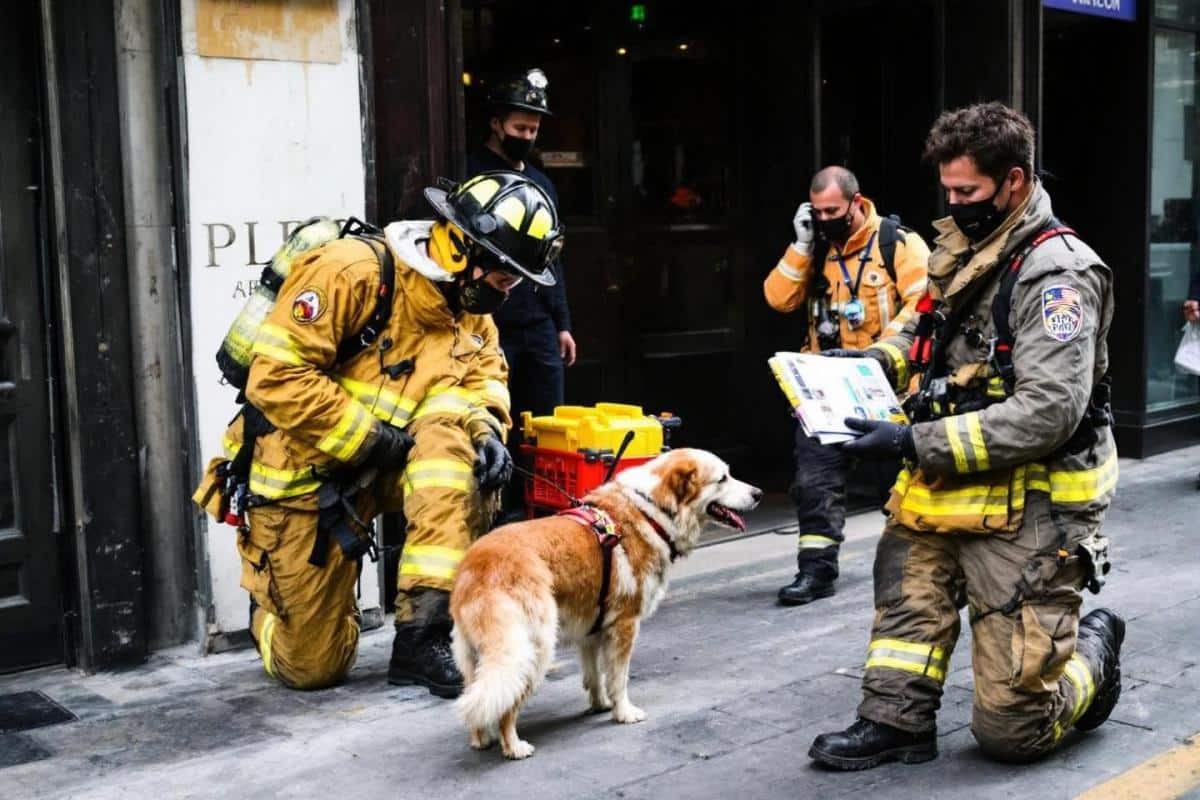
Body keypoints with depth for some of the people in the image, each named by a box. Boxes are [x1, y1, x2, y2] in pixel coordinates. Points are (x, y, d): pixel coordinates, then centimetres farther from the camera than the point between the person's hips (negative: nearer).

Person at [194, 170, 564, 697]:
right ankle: (267, 590, 38)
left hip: (379, 469, 6)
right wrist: (371, 437, -26)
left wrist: (486, 428, -16)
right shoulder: (356, 273, -24)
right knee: (311, 667, 3)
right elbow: (276, 375, -29)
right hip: (305, 475, -5)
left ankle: (422, 634, -25)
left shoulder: (471, 308, 0)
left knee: (455, 444, -30)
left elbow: (485, 375, 7)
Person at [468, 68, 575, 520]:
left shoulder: (541, 183, 18)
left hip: (540, 326, 6)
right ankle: (505, 513, 8)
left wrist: (562, 324, 16)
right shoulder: (472, 174, -3)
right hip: (491, 326, -6)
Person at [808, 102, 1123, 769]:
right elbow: (924, 329, 26)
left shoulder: (1055, 273, -19)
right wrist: (870, 364, 4)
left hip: (1031, 506, -8)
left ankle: (1093, 650, 27)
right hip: (950, 485, 8)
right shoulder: (964, 248, 7)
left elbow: (1046, 414, -27)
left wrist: (916, 443, -28)